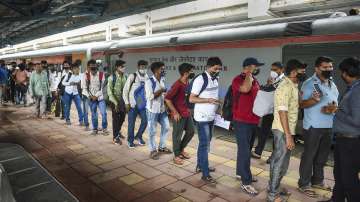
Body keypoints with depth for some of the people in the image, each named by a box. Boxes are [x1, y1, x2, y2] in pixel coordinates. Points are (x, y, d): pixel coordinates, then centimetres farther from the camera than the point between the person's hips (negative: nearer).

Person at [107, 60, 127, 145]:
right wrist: (116, 103, -18)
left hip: (123, 101, 5)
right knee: (116, 119, 4)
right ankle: (115, 137, 20)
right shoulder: (112, 77, -14)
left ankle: (118, 131, 43)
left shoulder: (125, 77, -1)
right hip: (115, 101, -5)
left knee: (122, 117, 17)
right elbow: (109, 92, -15)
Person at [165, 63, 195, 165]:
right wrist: (175, 112, -19)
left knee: (191, 132, 17)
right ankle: (177, 155, 22)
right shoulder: (177, 85, -20)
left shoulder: (187, 83, 6)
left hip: (187, 113, 9)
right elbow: (167, 99, -22)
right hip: (179, 114, -9)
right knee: (177, 135, 5)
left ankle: (181, 149, 36)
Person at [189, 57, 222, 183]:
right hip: (202, 117, -8)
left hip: (211, 117, 8)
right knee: (205, 144, -3)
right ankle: (205, 174, 6)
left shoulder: (216, 79, 8)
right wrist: (208, 100, -27)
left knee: (205, 143, 18)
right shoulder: (200, 79, -16)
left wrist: (218, 103, 4)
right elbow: (191, 99, -18)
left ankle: (200, 165, 33)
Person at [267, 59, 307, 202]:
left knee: (278, 161, 18)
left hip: (287, 130, 9)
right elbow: (282, 112, -24)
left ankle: (274, 189, 32)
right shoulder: (286, 87, -18)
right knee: (280, 163, 0)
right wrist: (288, 136, -25)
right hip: (283, 131, -9)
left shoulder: (292, 86, 12)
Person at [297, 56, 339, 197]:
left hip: (329, 126, 7)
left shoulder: (332, 84, 12)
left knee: (322, 155, 17)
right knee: (309, 156, 1)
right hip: (313, 126, -7)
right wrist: (314, 99, -33)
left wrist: (333, 108, -9)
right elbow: (302, 104, -14)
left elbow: (336, 102, 15)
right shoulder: (309, 83, -11)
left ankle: (318, 181, 33)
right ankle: (304, 184, 13)